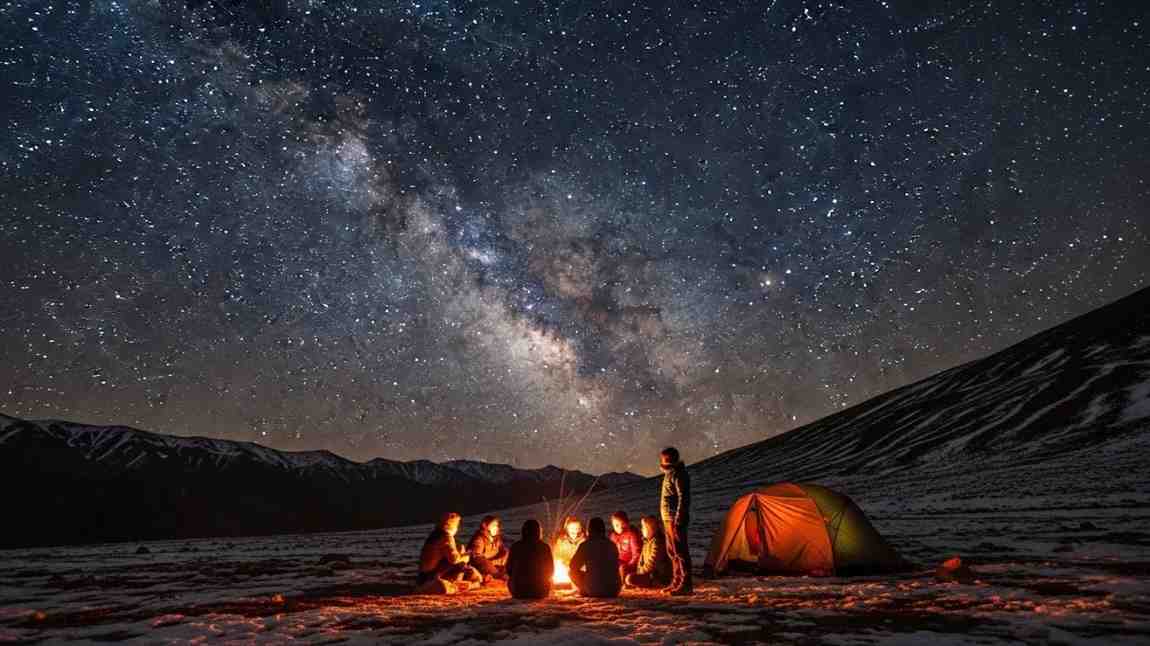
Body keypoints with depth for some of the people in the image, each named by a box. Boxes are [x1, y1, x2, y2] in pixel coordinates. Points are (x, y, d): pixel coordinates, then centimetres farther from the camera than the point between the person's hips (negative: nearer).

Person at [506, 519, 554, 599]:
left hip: (518, 592, 0)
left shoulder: (515, 546, -8)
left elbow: (509, 569, 2)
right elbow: (550, 571, 1)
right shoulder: (544, 547, -10)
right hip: (540, 593, 0)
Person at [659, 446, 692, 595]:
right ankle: (676, 582, 22)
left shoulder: (678, 474, -14)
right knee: (672, 551, 14)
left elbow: (683, 499, -20)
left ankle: (686, 585, -3)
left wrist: (677, 521, -22)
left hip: (676, 520, -10)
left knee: (680, 551, -7)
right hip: (668, 519, 10)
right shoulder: (670, 474, 16)